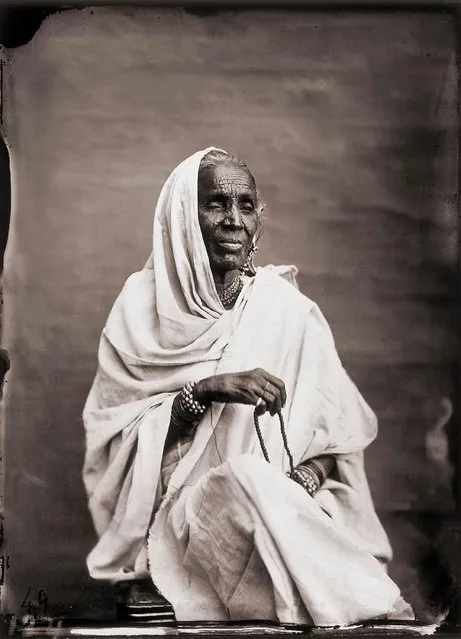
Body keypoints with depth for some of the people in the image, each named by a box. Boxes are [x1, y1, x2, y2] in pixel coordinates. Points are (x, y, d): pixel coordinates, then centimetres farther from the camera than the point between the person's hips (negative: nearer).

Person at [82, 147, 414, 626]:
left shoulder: (290, 311, 6)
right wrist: (205, 390, -17)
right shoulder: (142, 308, 3)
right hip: (179, 518, 0)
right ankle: (384, 612, -22)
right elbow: (112, 435, -3)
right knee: (246, 477, -33)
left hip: (289, 511, 1)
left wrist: (301, 480, -15)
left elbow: (340, 436, 7)